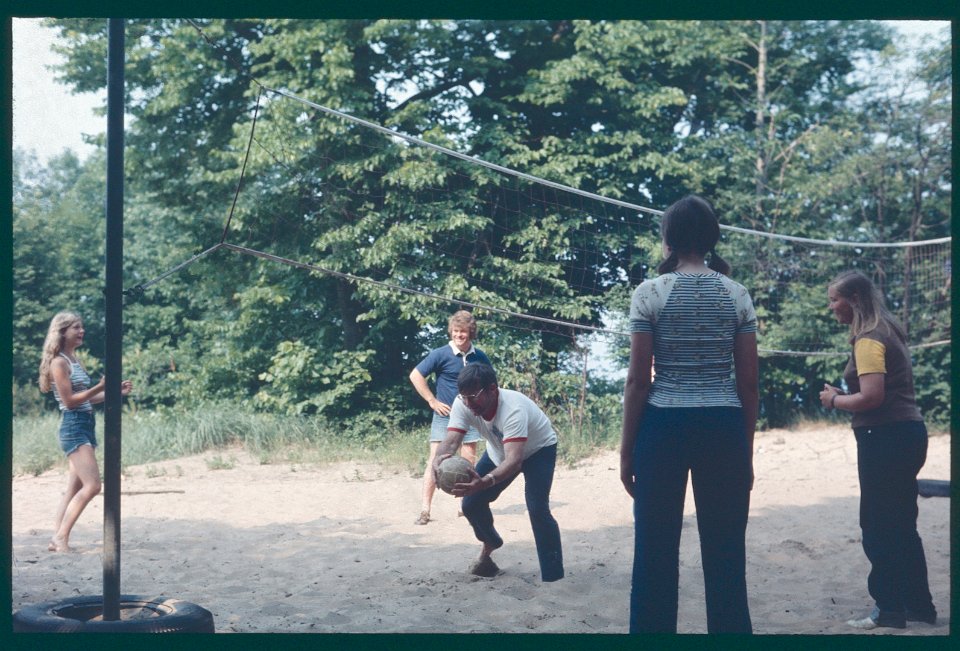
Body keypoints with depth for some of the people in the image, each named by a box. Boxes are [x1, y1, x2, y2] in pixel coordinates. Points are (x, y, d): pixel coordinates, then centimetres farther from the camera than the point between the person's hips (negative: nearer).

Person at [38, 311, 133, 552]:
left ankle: (57, 539, 10)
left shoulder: (75, 360, 16)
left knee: (74, 489, 8)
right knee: (92, 485, -15)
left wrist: (116, 391, 9)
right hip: (73, 427, -9)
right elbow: (69, 401, -15)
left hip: (85, 426, 9)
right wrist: (101, 386, -20)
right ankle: (61, 537, -10)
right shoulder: (59, 362, -11)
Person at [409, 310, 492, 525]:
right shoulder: (441, 354, -9)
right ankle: (425, 510, -11)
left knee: (469, 462, 6)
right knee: (435, 460, -9)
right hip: (445, 416, -4)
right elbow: (415, 375, -9)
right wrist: (432, 401, -10)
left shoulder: (479, 357, 3)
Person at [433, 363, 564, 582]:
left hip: (538, 449, -6)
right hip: (499, 451, 6)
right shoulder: (463, 404, -26)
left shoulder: (513, 409, -43)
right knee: (472, 503, -1)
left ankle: (553, 579, -16)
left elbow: (514, 459, -52)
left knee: (537, 508, -25)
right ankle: (489, 544, 31)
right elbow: (451, 440, -34)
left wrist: (484, 482, -70)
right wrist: (439, 459, -59)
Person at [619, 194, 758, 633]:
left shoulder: (650, 294, -3)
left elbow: (638, 380, -5)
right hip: (724, 428, 2)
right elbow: (748, 383, 4)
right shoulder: (737, 296, 4)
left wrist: (626, 450, 2)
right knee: (726, 555, 8)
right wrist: (746, 450, 12)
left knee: (656, 553, 5)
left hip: (664, 426, -2)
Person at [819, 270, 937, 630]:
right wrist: (846, 395, 9)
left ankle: (889, 609, 4)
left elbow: (872, 397, -24)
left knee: (878, 527, -2)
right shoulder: (887, 332, 15)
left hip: (886, 438, -10)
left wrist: (835, 400, -8)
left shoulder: (869, 340, -15)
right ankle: (919, 604, 23)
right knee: (901, 525, 16)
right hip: (906, 432, 10)